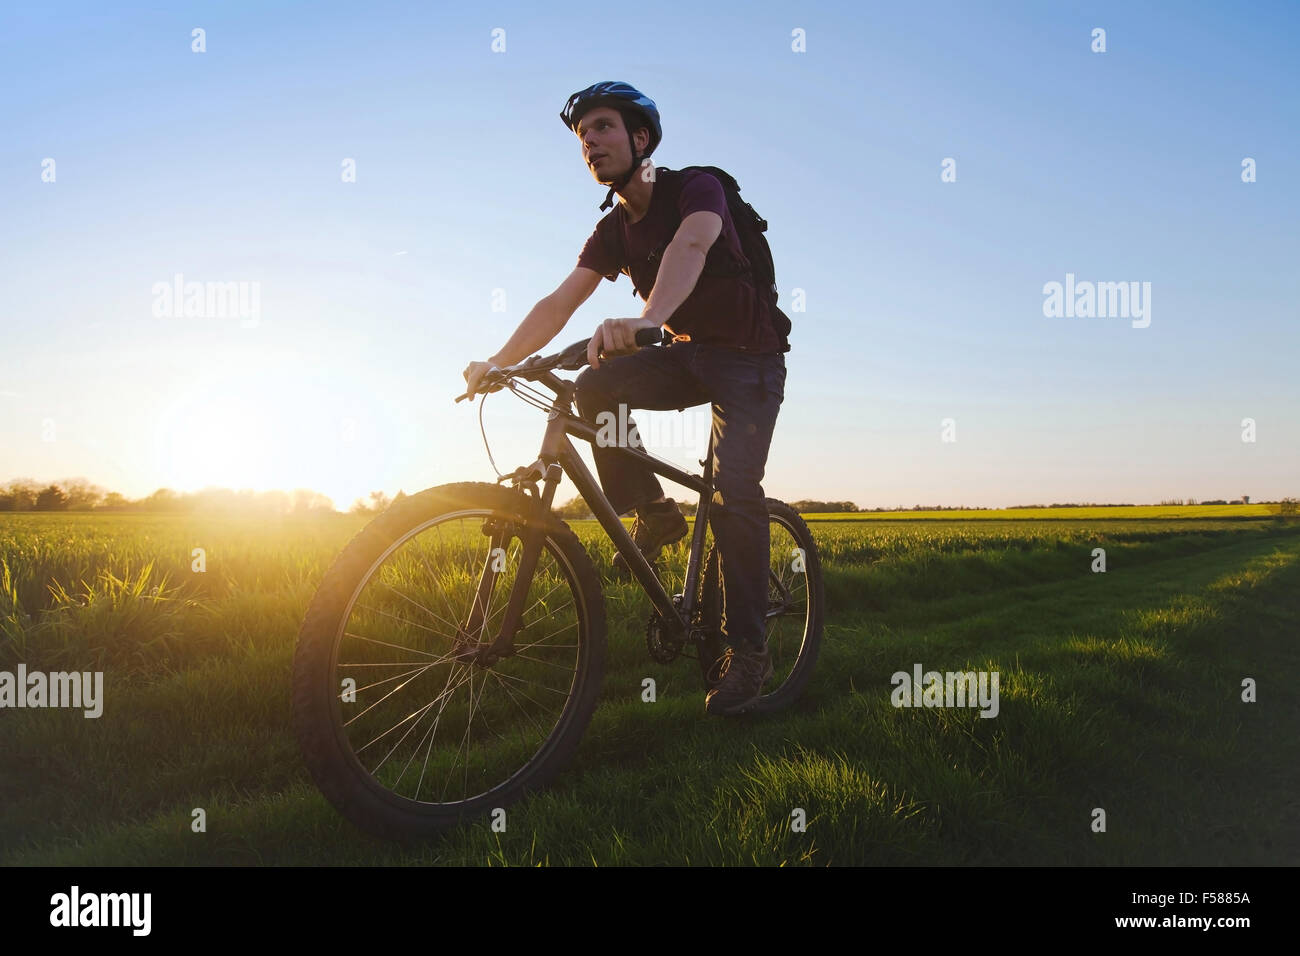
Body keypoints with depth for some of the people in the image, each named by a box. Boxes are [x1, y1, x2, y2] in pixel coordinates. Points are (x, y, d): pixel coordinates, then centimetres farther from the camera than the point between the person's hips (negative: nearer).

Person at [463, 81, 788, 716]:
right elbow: (559, 304, -3)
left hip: (749, 358, -5)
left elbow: (689, 246, -38)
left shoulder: (696, 187, -15)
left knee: (735, 490, -21)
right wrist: (497, 363, -16)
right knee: (594, 385, -21)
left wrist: (644, 320, -57)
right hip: (685, 357, 5)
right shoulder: (613, 231, 3)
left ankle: (747, 649, -9)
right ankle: (652, 513, -5)